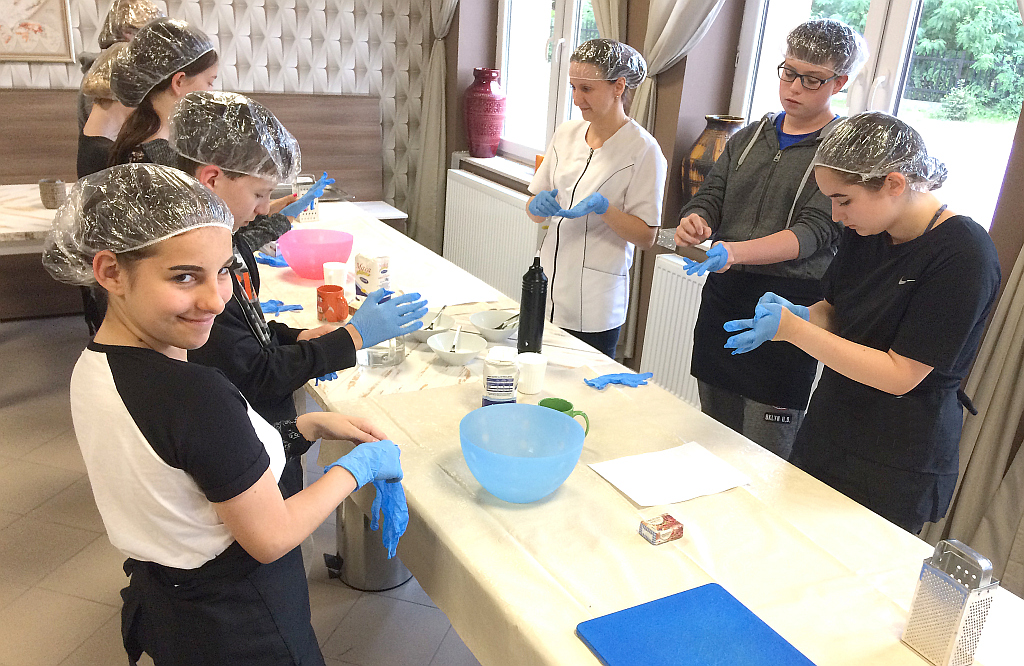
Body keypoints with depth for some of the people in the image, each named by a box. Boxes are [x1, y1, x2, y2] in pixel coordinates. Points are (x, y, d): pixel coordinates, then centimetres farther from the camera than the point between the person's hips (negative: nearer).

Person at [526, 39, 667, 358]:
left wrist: (601, 207, -24)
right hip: (549, 291, 5)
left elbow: (646, 236, -10)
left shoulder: (643, 150, -9)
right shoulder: (567, 133, 7)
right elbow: (533, 209, 12)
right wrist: (539, 206, -10)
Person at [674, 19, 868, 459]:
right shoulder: (750, 137, 13)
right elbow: (711, 195, 12)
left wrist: (736, 250, -30)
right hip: (724, 294, 6)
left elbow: (814, 232, -15)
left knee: (765, 456, -1)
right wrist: (694, 220, -14)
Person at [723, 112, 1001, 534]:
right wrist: (797, 314, -11)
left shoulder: (964, 255, -21)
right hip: (829, 430, 7)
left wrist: (794, 329, -24)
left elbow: (899, 375, -22)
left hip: (899, 463, -6)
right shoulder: (865, 232, 1)